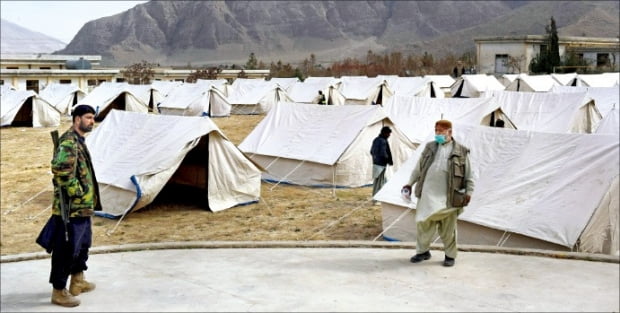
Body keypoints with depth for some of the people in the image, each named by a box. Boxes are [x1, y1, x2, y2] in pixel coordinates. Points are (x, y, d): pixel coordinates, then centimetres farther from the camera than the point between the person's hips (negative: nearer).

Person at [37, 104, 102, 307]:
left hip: (82, 206, 11)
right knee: (66, 249, -2)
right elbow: (61, 170, -30)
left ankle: (78, 282, 34)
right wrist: (78, 193, -21)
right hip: (71, 207, -11)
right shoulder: (69, 142, -18)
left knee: (83, 243, 21)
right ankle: (58, 292, 7)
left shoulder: (78, 140, 15)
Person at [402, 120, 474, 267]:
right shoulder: (429, 147, 11)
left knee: (448, 227, 5)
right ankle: (422, 251, 23)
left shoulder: (461, 151, 2)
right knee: (423, 223, 8)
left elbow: (468, 175, 4)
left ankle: (450, 255, 19)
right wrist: (410, 183, 13)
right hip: (427, 194, 3)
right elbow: (418, 168, 17)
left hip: (448, 197, -3)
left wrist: (468, 191, -2)